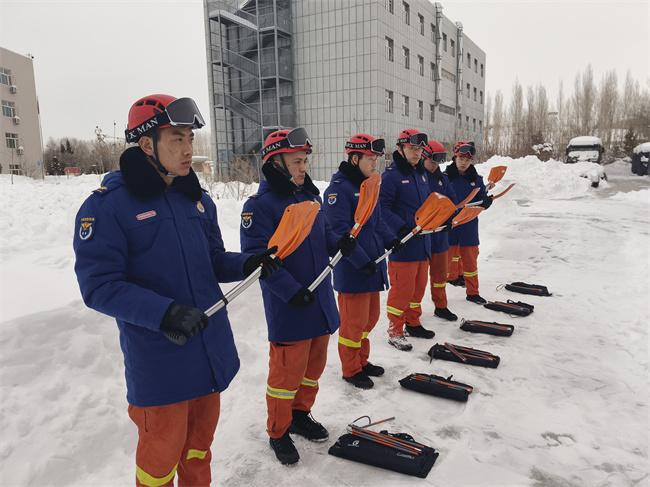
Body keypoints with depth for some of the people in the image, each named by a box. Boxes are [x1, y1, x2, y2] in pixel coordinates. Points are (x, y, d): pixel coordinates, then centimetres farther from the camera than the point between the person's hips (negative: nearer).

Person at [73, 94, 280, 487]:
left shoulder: (198, 199, 7)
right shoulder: (107, 206, -13)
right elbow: (99, 286, -17)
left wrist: (248, 264, -7)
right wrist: (163, 312, -29)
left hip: (212, 353, 6)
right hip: (158, 368, -5)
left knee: (200, 443, 22)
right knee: (162, 452, 12)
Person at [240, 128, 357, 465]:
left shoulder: (310, 197, 10)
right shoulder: (260, 205, -15)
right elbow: (256, 255, -21)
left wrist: (339, 244, -4)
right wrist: (290, 290, -26)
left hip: (321, 303, 8)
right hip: (287, 310, -7)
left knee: (314, 365, 19)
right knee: (287, 372, 4)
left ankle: (300, 414, 42)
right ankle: (278, 433, 27)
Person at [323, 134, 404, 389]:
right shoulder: (338, 188, -16)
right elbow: (339, 230, -22)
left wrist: (390, 240, 0)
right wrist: (361, 261, -25)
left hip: (372, 266, 9)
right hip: (351, 271, -9)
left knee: (370, 316, 18)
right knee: (354, 321, 3)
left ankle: (361, 361, 36)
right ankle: (351, 370, 21)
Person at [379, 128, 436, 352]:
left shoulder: (421, 174, 14)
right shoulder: (390, 176, -12)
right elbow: (382, 208, -19)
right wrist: (402, 228, -25)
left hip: (422, 242, 8)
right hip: (402, 245, -8)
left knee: (419, 285, 17)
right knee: (402, 289, -2)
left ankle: (412, 323, 33)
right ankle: (395, 332, 12)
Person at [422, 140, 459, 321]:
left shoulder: (441, 178, 11)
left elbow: (452, 201, 11)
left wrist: (448, 220, -6)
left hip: (440, 235, 6)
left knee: (440, 270, 16)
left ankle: (441, 306, 31)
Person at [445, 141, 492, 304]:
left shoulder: (476, 179, 6)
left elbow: (481, 201, 8)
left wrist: (486, 202, -14)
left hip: (469, 228, 3)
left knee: (470, 260, 11)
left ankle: (472, 293, 25)